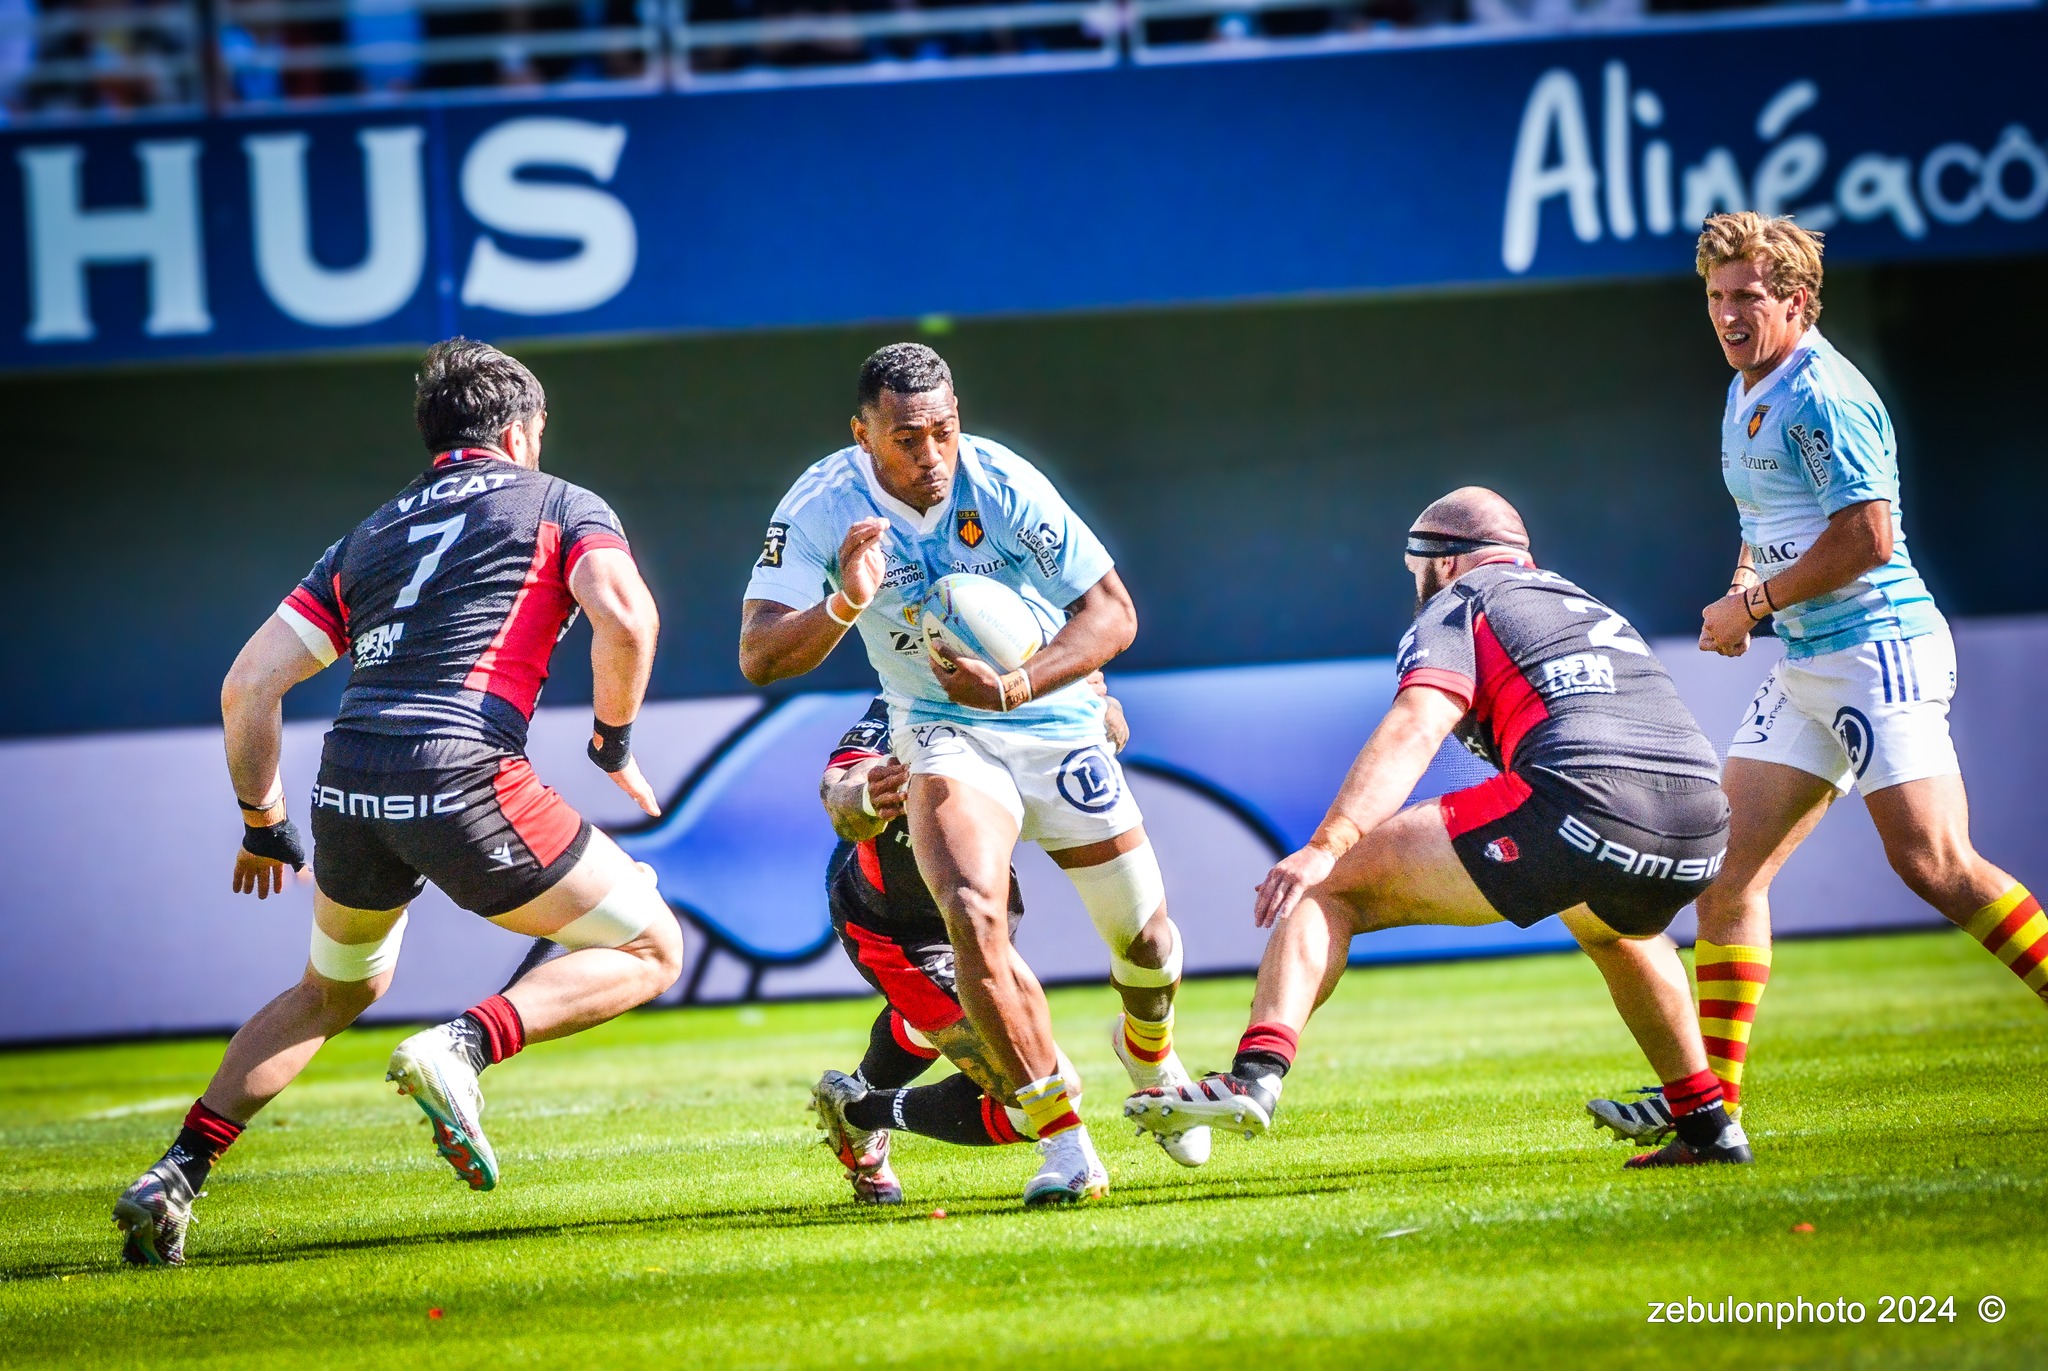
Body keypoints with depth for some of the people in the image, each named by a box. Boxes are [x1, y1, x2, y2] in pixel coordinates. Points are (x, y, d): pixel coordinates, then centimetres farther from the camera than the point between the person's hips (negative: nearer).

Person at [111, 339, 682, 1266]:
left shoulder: (367, 538, 26)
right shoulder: (560, 504, 14)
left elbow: (248, 685, 18)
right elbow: (624, 616, -8)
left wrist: (262, 824, 29)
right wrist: (613, 738, 8)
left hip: (349, 781, 6)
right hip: (463, 779, -5)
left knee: (336, 991, 31)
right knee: (650, 950, 9)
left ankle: (175, 1177, 18)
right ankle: (463, 1046, -16)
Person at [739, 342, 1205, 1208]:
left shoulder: (1002, 487, -24)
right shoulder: (821, 509, -20)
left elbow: (1113, 613, -19)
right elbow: (758, 657, -25)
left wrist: (1017, 685, -34)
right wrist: (845, 606, -43)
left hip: (1056, 722, 1)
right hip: (942, 736, -1)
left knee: (1143, 936, 7)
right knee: (973, 914, -27)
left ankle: (1148, 1049, 44)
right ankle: (1061, 1139, -18)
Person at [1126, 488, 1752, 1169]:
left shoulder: (1455, 608, 15)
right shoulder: (1589, 606, 36)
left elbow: (1413, 731, -4)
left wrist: (1328, 846, -15)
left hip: (1584, 804, -7)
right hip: (1703, 822, 7)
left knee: (1331, 884, 1)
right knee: (1613, 927, 43)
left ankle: (1257, 1073, -20)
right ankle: (1708, 1124, 37)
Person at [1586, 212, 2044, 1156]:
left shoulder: (1823, 396, -14)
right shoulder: (1746, 397, 17)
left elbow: (1867, 536, -21)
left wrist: (1756, 604, -12)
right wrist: (1742, 589, 10)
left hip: (1877, 648, -10)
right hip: (1805, 667, 10)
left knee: (1934, 863, -16)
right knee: (1728, 864, 2)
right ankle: (1711, 1096, 1)